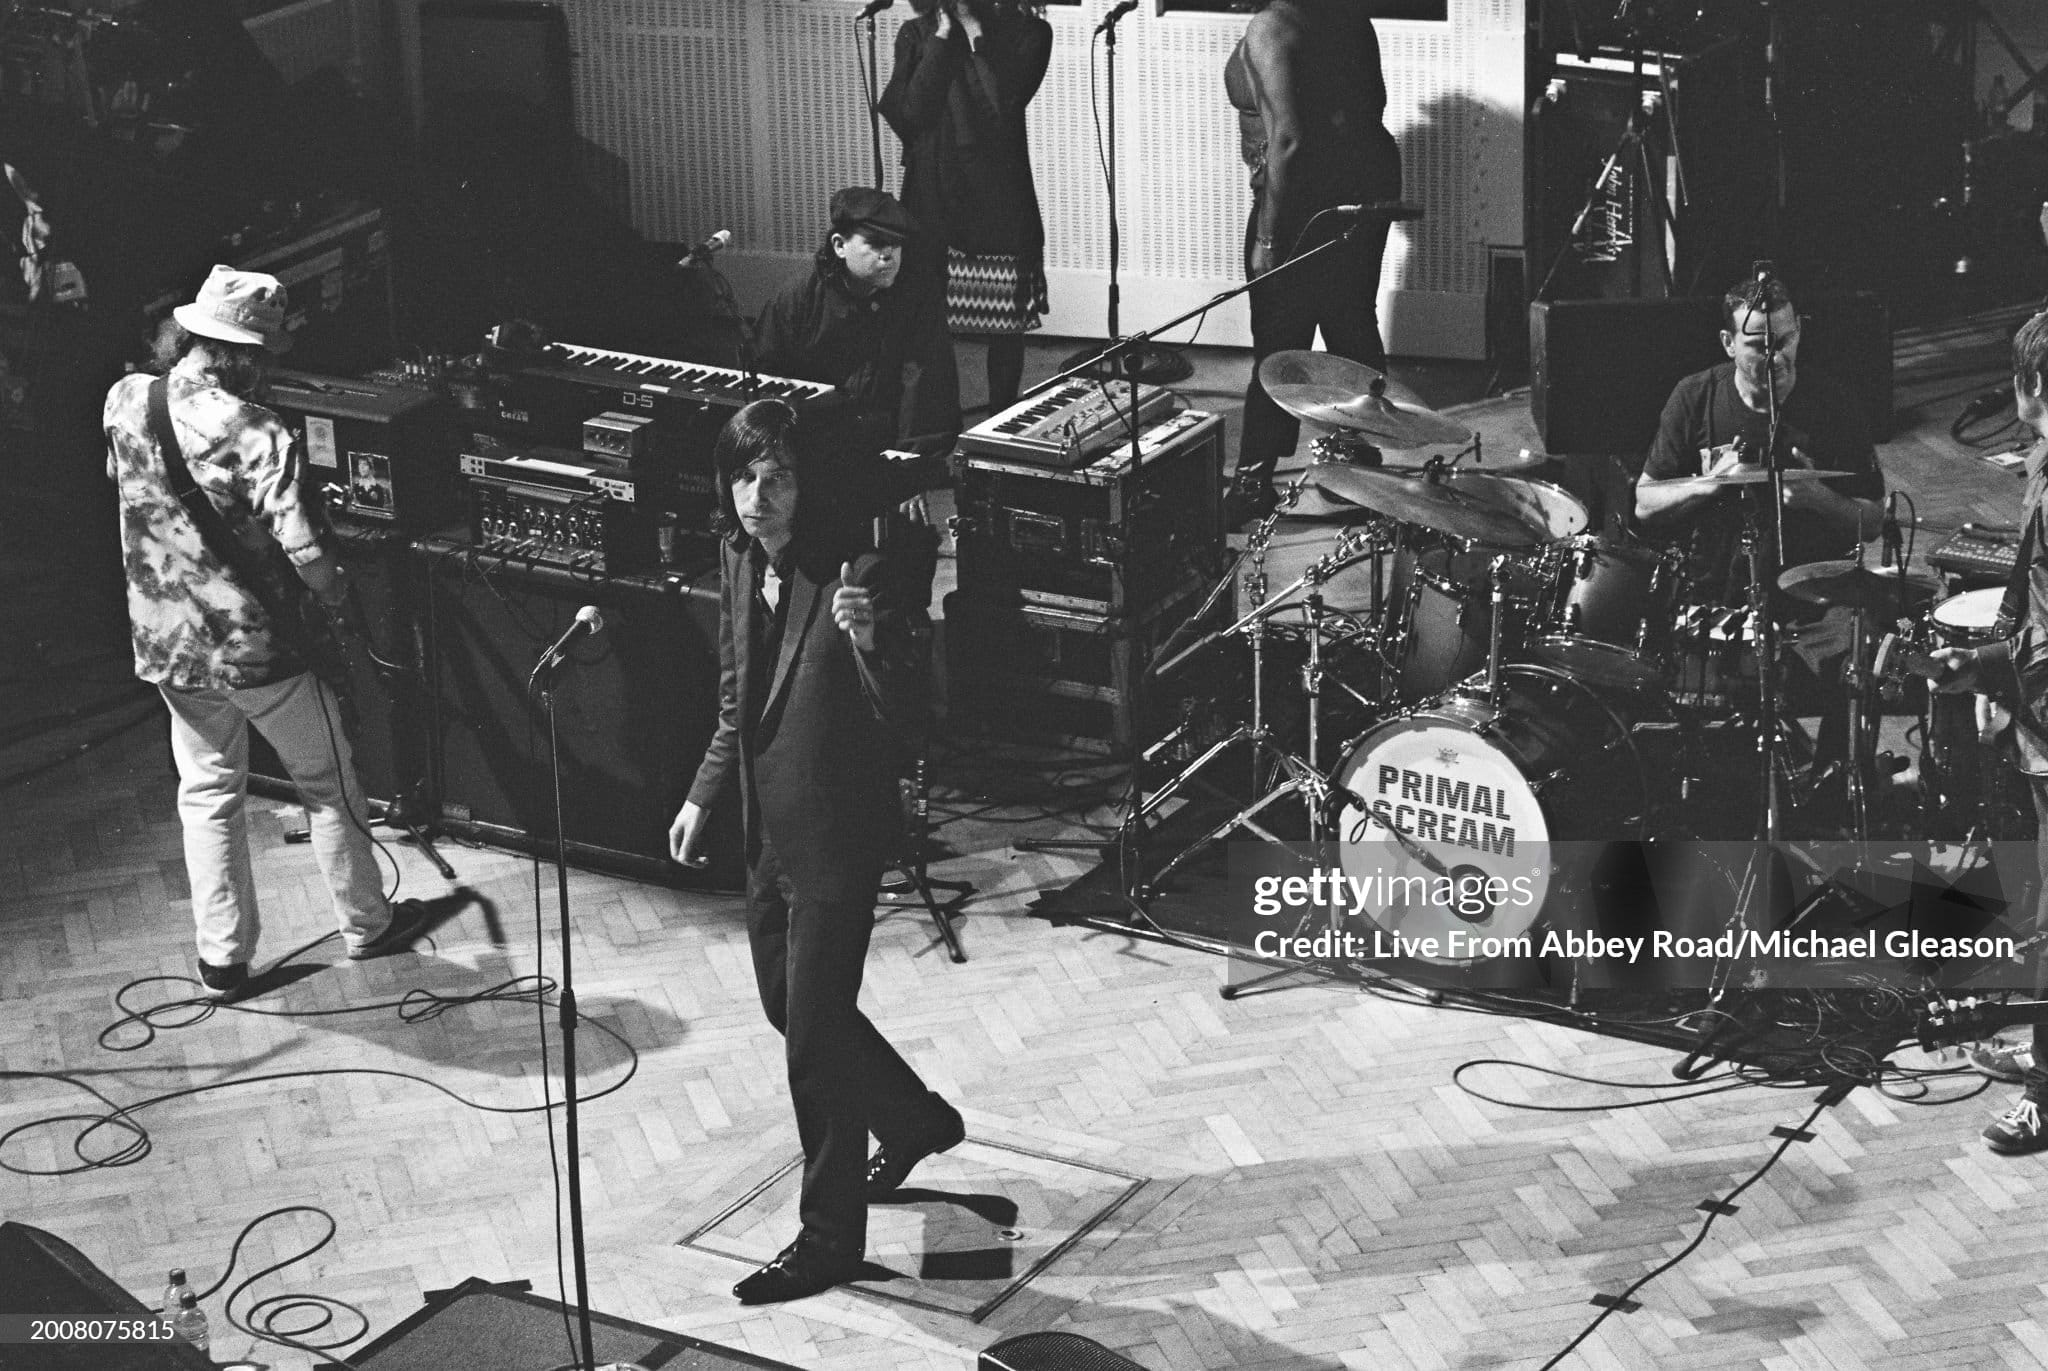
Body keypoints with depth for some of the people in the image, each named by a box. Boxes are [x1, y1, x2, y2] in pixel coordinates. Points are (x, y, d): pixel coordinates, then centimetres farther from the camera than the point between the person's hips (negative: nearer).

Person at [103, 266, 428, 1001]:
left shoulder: (125, 401, -8)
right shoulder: (259, 436, -25)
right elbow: (303, 553, -26)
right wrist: (338, 593, -6)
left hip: (167, 642, 5)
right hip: (258, 644, -5)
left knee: (207, 791, 20)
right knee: (326, 783, 17)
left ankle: (222, 956, 23)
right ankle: (365, 925, 32)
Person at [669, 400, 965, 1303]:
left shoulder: (859, 578, -21)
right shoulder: (740, 566, 3)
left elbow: (906, 719, -24)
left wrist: (869, 643, -41)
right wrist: (704, 794, 16)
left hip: (837, 838, -8)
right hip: (767, 830, 8)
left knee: (813, 1035, -3)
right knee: (788, 1007, 21)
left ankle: (828, 1239, 10)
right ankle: (915, 1120, 45)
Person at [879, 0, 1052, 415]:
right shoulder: (917, 34, 5)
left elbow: (1000, 107, -15)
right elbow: (908, 114, -9)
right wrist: (943, 36, -9)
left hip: (999, 205, -1)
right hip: (933, 200, 1)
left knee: (1006, 325, 4)